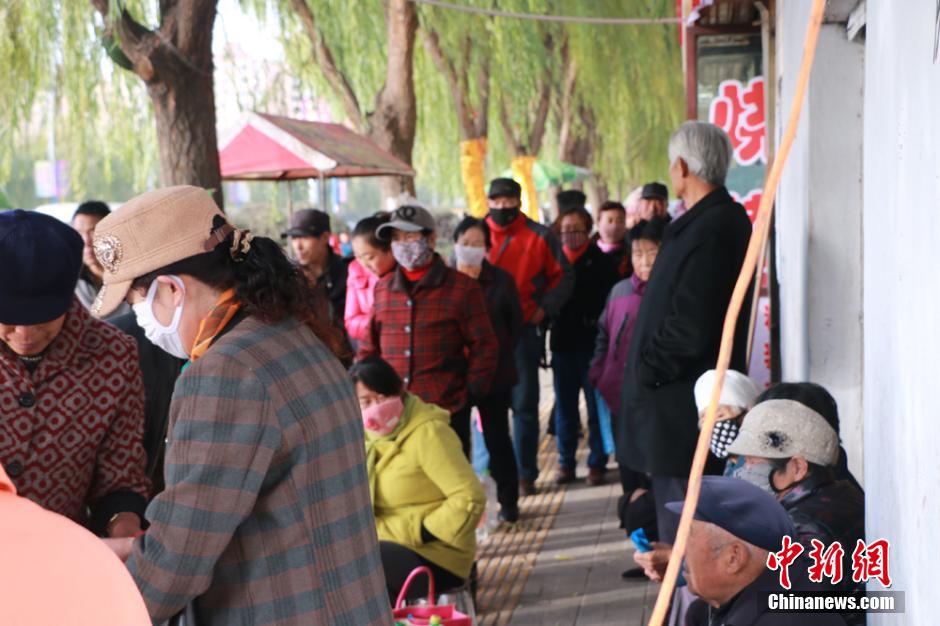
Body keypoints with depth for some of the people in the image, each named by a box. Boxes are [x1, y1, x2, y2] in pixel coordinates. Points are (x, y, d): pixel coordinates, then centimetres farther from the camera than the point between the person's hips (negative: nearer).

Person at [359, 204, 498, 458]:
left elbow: (484, 347, 0)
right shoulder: (382, 289, 11)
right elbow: (369, 348, 16)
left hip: (447, 411, -3)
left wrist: (470, 395, -8)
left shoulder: (462, 287, 0)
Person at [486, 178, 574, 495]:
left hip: (523, 329, -1)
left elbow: (564, 275, 10)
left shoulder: (539, 237, 2)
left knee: (524, 405, 4)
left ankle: (526, 472, 12)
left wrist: (545, 307, -1)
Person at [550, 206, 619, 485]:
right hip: (562, 344, 3)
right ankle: (566, 463, 17)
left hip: (592, 344, -3)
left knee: (596, 406, 3)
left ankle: (597, 463, 10)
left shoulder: (601, 262, -2)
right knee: (564, 407, 9)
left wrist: (598, 325, -15)